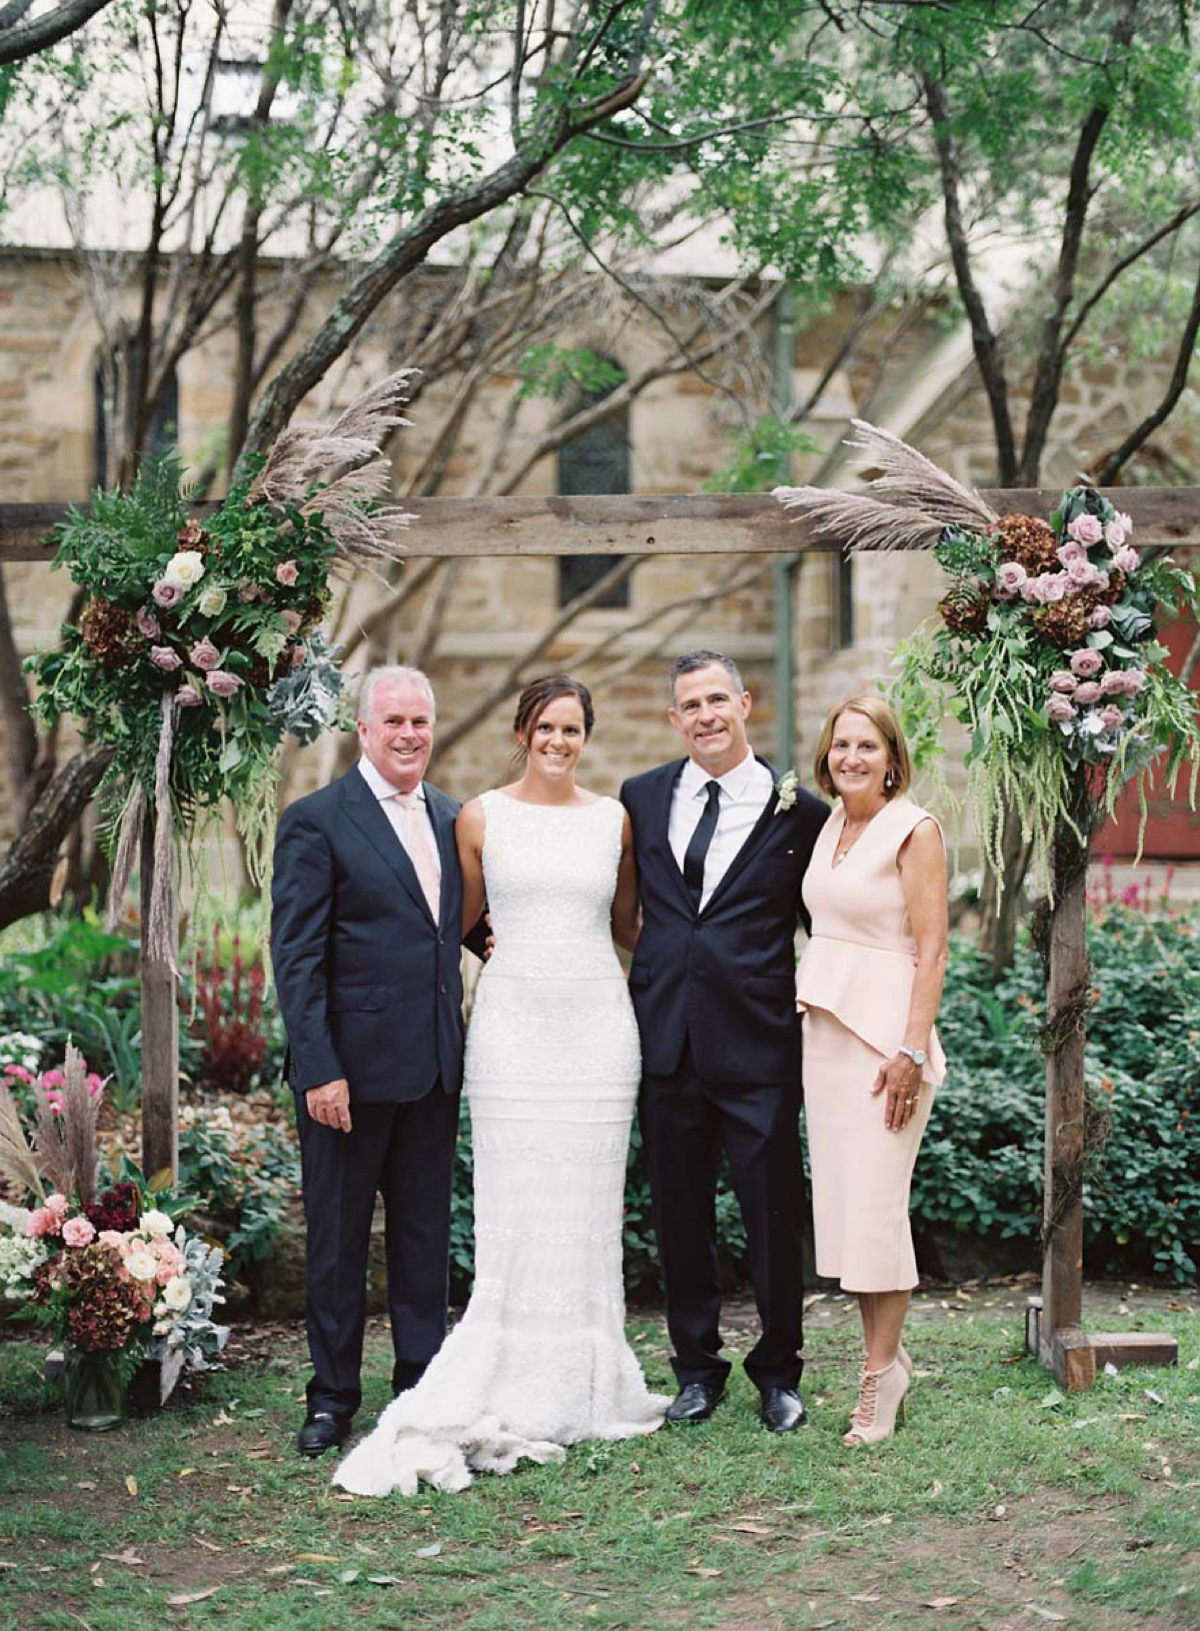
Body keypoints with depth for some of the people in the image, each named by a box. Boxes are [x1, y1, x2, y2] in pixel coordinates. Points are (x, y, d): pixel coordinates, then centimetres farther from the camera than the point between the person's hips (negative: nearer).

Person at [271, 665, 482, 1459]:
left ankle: (424, 1382, 24)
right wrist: (319, 1069, -16)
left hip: (434, 1065, 5)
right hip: (353, 1064, -5)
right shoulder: (317, 821, -8)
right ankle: (333, 1396, 18)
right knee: (338, 1237, 6)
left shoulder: (450, 818, 10)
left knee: (426, 1230, 13)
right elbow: (296, 956, -11)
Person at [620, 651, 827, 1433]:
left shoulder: (797, 812, 0)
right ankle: (698, 1368, 23)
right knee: (680, 1214, 10)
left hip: (757, 1044, -3)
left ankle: (779, 1373, 18)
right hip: (666, 1038, 3)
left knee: (773, 1214, 2)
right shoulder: (641, 798, 9)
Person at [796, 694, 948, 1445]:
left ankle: (881, 1371, 3)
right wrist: (804, 1017, 14)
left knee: (875, 1204, -6)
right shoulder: (831, 826, 12)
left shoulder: (915, 830, -9)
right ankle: (889, 1354, 18)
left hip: (884, 1030, -7)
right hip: (824, 1028, 7)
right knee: (841, 1201, 7)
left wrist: (912, 1051, -19)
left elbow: (932, 950, -13)